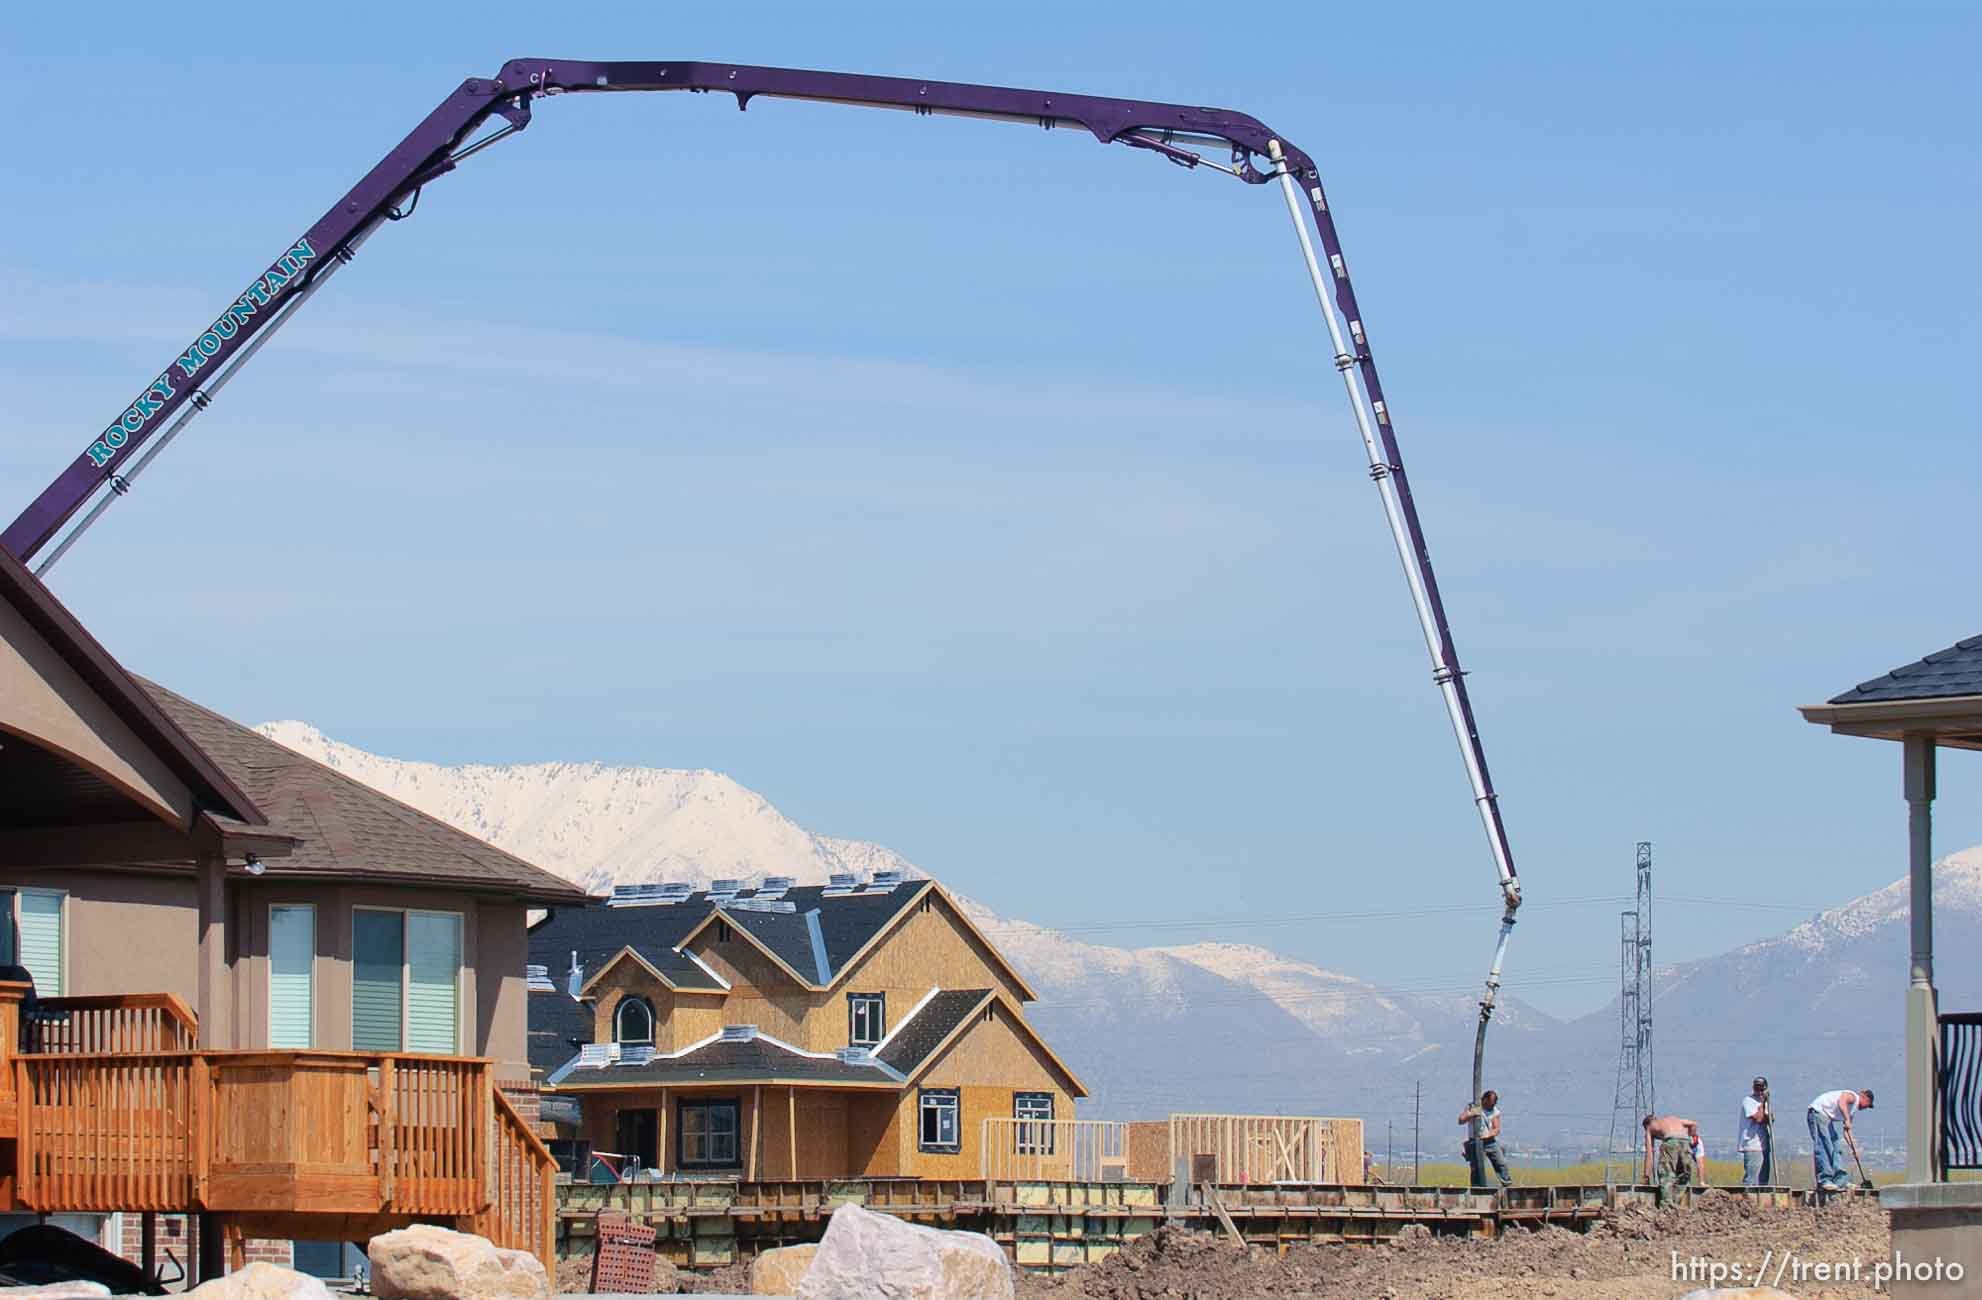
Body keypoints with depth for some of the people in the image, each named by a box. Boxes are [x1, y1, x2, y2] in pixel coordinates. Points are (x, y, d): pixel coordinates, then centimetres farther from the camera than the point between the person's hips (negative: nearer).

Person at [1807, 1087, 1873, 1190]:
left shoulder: (1853, 1109, 20)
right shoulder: (1852, 1096, -7)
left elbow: (1847, 1132, 23)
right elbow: (1841, 1103, -30)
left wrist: (1854, 1150, 19)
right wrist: (1847, 1120, -35)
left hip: (1827, 1118, 11)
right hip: (1818, 1112, -11)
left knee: (1834, 1149, 9)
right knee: (1822, 1148, -14)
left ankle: (1840, 1181, 10)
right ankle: (1824, 1180, -16)